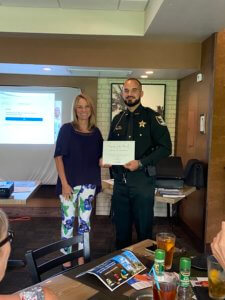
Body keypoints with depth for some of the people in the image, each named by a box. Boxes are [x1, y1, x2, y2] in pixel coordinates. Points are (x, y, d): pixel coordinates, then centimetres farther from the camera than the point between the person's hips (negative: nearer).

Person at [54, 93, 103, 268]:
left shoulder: (96, 132, 6)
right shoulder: (67, 129, -6)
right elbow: (59, 157, -8)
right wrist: (64, 183, -14)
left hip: (89, 183, 4)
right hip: (69, 182, -3)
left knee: (85, 220, 11)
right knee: (68, 219, 4)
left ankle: (82, 258, 26)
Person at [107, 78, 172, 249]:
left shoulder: (151, 116, -6)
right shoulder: (118, 119, 11)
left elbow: (165, 147, -12)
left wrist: (141, 163, -20)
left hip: (142, 178, -5)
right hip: (120, 179, 5)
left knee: (144, 226, 7)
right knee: (121, 226, 16)